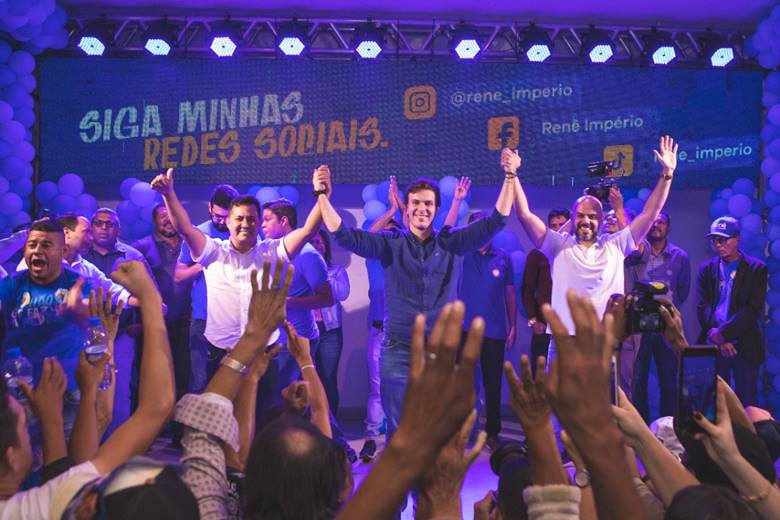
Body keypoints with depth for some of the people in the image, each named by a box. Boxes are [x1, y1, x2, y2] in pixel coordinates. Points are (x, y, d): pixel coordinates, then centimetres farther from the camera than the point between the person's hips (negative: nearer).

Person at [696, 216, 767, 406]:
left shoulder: (757, 269, 0)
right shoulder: (706, 269, 8)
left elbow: (753, 309, -10)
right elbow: (702, 307, 0)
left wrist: (722, 332, -16)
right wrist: (719, 339, -11)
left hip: (745, 346, -2)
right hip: (713, 345, 2)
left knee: (747, 402, 2)